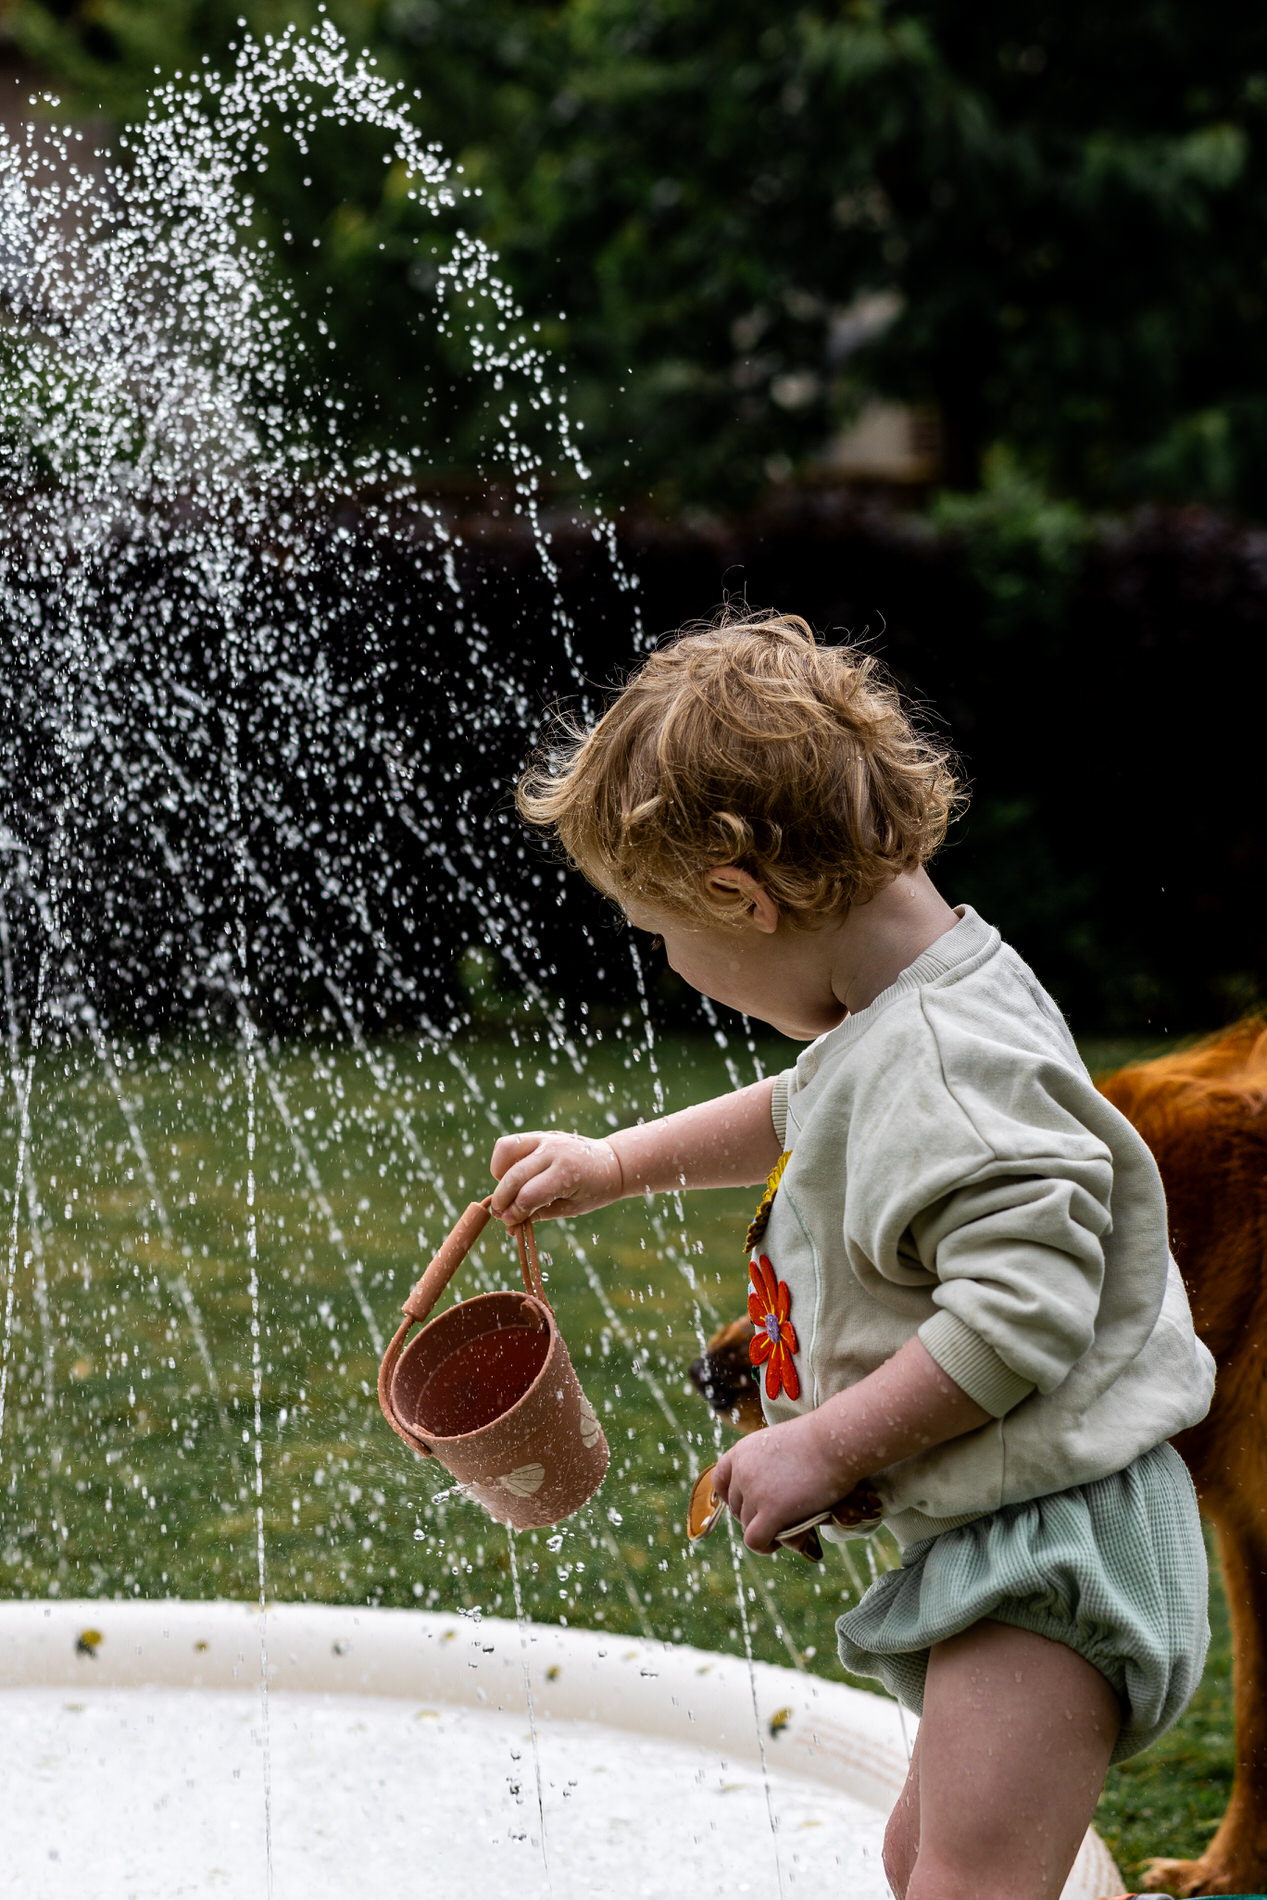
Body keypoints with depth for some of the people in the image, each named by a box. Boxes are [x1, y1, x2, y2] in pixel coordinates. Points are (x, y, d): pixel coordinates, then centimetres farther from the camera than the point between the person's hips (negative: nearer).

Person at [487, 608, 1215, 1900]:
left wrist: (824, 1446, -21)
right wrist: (619, 1161, 39)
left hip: (1053, 1542, -11)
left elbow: (1020, 1315, -30)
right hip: (993, 1539, 11)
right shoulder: (887, 1028, 9)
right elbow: (805, 1113, 33)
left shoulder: (949, 1065, -24)